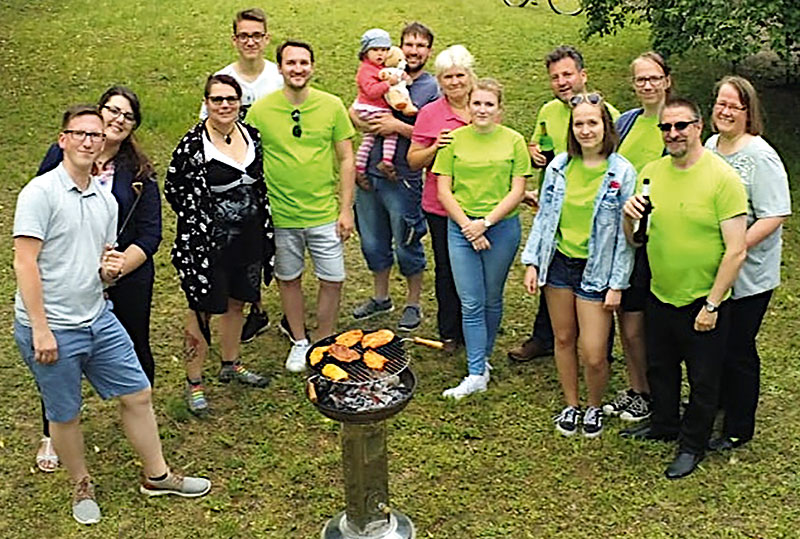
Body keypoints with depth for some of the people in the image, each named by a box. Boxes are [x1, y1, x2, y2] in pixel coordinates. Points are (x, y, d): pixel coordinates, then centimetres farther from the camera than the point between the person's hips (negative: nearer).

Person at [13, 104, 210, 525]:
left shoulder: (105, 199, 9)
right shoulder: (40, 192, -12)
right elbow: (24, 263, -16)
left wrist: (113, 268, -7)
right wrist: (41, 329, -19)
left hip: (98, 320, 7)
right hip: (51, 328, -6)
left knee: (137, 394, 11)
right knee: (65, 414, 9)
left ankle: (157, 476, 28)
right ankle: (82, 486, 32)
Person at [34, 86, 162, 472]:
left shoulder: (139, 172, -3)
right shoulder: (61, 156, -3)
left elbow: (149, 235, -4)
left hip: (128, 279, 0)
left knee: (134, 351, 13)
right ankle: (52, 435, 31)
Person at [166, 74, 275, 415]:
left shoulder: (251, 135, 3)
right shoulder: (193, 144, -15)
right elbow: (173, 189, -8)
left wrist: (265, 230, 12)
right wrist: (200, 225, -7)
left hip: (248, 239, 6)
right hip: (208, 243, -6)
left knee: (236, 302, 20)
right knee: (202, 309, 4)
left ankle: (230, 365, 40)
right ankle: (194, 382, 17)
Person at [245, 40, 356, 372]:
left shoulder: (332, 106, -3)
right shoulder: (260, 110, -4)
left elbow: (346, 159, 2)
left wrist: (346, 209, -2)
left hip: (324, 214, 0)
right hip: (279, 215, 0)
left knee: (333, 280, 4)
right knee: (288, 279, 13)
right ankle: (299, 342, 33)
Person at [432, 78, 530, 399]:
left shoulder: (513, 141, 0)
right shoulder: (455, 139, 2)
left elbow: (517, 192, -3)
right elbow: (443, 190, 0)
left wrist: (485, 222, -12)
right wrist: (467, 225, -10)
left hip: (502, 228, 0)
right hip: (461, 228, 0)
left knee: (492, 299, 12)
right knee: (471, 304, -1)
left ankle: (484, 356, 31)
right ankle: (477, 373, 3)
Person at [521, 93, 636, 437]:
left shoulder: (622, 173, -8)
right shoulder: (559, 167, 2)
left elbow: (625, 234, -7)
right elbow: (543, 216, 9)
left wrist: (617, 284, -9)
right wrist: (532, 262, 4)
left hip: (595, 270, -3)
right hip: (558, 263, 4)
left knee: (594, 355, -4)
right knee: (564, 339, 14)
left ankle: (594, 406, 25)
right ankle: (571, 405, 34)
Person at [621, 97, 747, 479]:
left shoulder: (723, 177, -17)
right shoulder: (651, 172, 0)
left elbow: (736, 251, -18)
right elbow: (634, 240, 7)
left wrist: (711, 305, -18)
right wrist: (629, 217, -15)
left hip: (703, 303, -5)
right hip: (660, 296, 5)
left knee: (703, 379, 12)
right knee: (660, 368, 23)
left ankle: (692, 444, 31)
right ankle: (664, 423, 46)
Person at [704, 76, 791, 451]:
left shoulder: (760, 157, -17)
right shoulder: (710, 146, 7)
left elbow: (775, 216, -21)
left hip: (746, 276, -7)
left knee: (737, 349, 4)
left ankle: (738, 430, 20)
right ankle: (717, 402, 41)